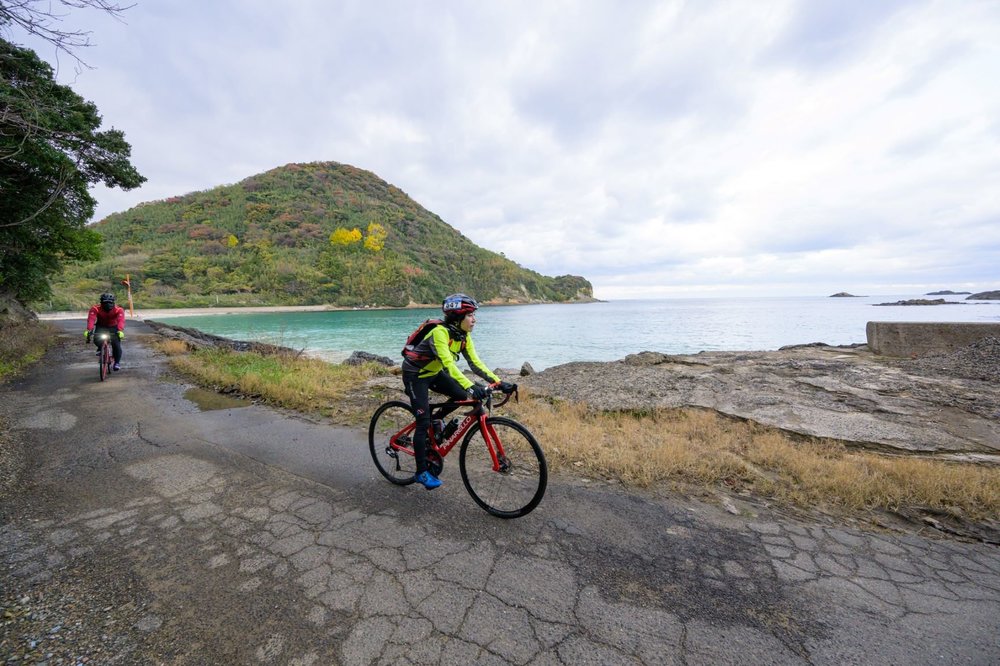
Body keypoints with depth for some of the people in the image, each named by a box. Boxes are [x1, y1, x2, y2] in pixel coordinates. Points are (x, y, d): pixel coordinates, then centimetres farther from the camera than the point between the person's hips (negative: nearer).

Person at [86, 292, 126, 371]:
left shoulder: (118, 310, -25)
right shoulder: (95, 308, -22)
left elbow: (121, 321, -41)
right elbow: (91, 319, -36)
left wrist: (120, 331, -58)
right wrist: (89, 330, -52)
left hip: (113, 327, -1)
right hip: (101, 327, 1)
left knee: (116, 344, -15)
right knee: (96, 340, -25)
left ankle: (117, 362, 4)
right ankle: (101, 348, 12)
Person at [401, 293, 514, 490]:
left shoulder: (464, 335, -7)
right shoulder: (440, 332, -31)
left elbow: (475, 362, -10)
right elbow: (448, 363, -42)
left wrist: (498, 382, -20)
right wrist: (471, 386, -53)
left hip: (434, 372, 7)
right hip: (415, 374, -7)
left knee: (463, 396, -9)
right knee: (424, 422, -9)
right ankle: (421, 472, 5)